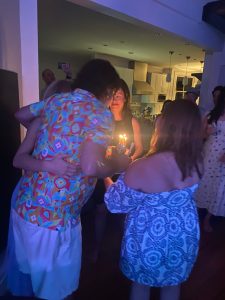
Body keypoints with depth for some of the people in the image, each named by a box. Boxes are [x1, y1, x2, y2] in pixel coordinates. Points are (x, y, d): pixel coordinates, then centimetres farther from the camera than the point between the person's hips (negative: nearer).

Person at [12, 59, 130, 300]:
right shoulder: (100, 113, -15)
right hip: (55, 216, -7)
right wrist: (119, 164, -7)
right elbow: (90, 167, -27)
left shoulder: (55, 100, 7)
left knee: (33, 273, 33)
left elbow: (21, 115, 24)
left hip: (24, 204, 7)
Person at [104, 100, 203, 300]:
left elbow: (116, 204, -17)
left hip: (149, 242, -3)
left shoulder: (142, 168, -32)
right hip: (184, 238, 4)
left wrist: (109, 182, 3)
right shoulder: (196, 164, -16)